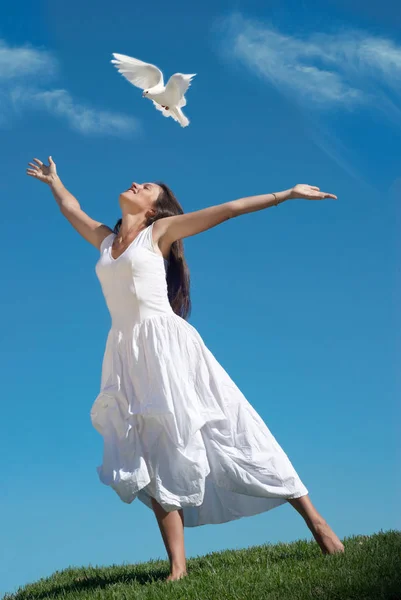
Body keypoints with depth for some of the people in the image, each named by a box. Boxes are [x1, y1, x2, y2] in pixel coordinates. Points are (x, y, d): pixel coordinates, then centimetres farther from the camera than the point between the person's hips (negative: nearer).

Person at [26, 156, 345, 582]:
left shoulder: (159, 231, 6)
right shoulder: (105, 239, 20)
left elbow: (227, 210, 2)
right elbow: (71, 208, 38)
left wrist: (287, 194, 1)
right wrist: (53, 180, 54)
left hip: (167, 345, -5)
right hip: (127, 355, 5)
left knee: (227, 434, -5)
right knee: (156, 455, 0)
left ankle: (316, 522, 0)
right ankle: (178, 566, -1)